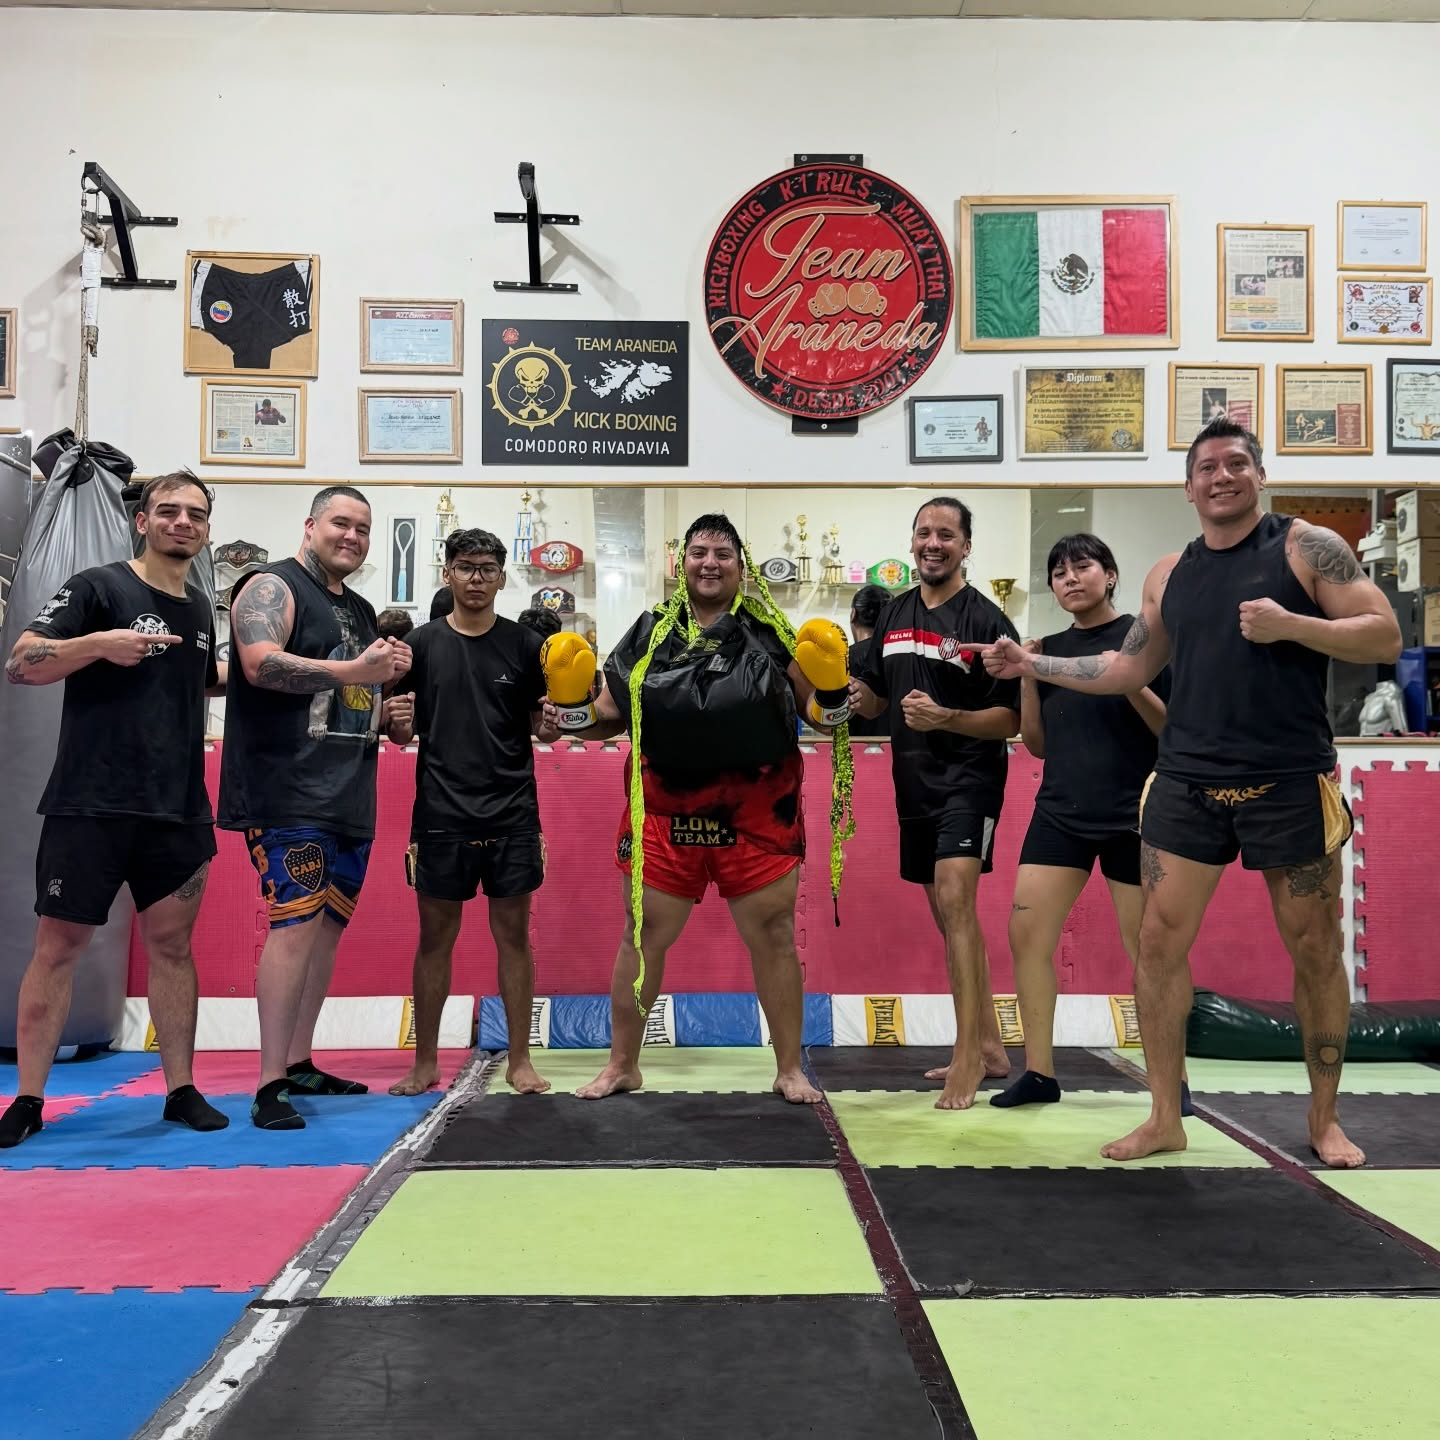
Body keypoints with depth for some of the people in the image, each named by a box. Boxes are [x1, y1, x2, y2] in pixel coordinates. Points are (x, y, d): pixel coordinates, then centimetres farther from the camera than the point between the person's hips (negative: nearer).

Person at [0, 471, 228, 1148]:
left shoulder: (200, 610, 15)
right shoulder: (97, 586, -3)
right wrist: (100, 643, -24)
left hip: (177, 812, 5)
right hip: (89, 806, -5)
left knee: (171, 945, 8)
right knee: (58, 946, 1)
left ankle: (181, 1090, 16)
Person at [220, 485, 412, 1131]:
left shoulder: (362, 610, 21)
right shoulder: (272, 587, -4)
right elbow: (262, 665, -22)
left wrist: (392, 674, 7)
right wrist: (355, 670, -24)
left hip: (350, 799, 9)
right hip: (288, 795, -9)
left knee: (329, 926, 12)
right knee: (296, 924, -14)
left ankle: (300, 1062, 23)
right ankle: (270, 1085, -9)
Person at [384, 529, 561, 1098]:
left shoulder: (525, 644, 3)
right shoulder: (422, 644, 5)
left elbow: (542, 728, 8)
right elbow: (402, 734, 9)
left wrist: (551, 725, -14)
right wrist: (398, 723, -13)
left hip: (512, 815, 0)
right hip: (441, 816, 1)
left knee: (513, 934, 5)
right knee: (435, 937, 8)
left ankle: (519, 1060, 16)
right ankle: (425, 1062, 21)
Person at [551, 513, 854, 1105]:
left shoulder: (771, 632, 3)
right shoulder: (649, 634, 8)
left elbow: (822, 716, 6)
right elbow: (606, 720, 13)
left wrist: (831, 684, -15)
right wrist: (570, 699, -5)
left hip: (758, 816, -1)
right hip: (665, 813, 1)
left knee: (773, 937, 5)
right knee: (642, 938, 9)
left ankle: (790, 1070, 21)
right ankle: (622, 1066, 26)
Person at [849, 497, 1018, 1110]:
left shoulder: (987, 620, -8)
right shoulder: (894, 614, 11)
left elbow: (1011, 717, -11)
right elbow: (875, 698, 18)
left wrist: (945, 718, -26)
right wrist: (857, 693, -5)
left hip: (968, 778, -7)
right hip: (913, 783, 7)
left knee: (954, 900, -19)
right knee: (948, 915, 12)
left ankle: (966, 1060, -13)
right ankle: (988, 1045, 25)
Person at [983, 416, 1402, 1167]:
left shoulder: (1307, 546, -2)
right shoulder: (1169, 574, 11)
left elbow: (1385, 637, -6)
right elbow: (1128, 668, 17)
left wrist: (1290, 625, -20)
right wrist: (1029, 663, 10)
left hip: (1291, 784, -3)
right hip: (1187, 783, 4)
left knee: (1315, 951, 7)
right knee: (1159, 942, 1)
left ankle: (1324, 1118, 26)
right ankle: (1164, 1118, 13)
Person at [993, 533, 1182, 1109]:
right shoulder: (1049, 649, 11)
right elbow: (1037, 744, 11)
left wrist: (1130, 684, -19)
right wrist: (1026, 678, -1)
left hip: (1132, 814, -4)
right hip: (1061, 812, 5)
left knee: (1147, 948, 1)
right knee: (1025, 931, -1)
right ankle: (1039, 1073, 10)